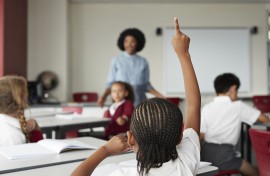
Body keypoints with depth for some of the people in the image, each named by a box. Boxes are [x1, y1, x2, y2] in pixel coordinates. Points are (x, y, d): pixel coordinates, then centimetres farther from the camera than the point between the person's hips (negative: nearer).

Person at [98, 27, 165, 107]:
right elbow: (111, 83, 5)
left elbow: (146, 85, 13)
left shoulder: (143, 62, 7)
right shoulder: (116, 61, 4)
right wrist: (104, 96, -11)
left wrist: (160, 96, 3)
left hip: (139, 102, 1)